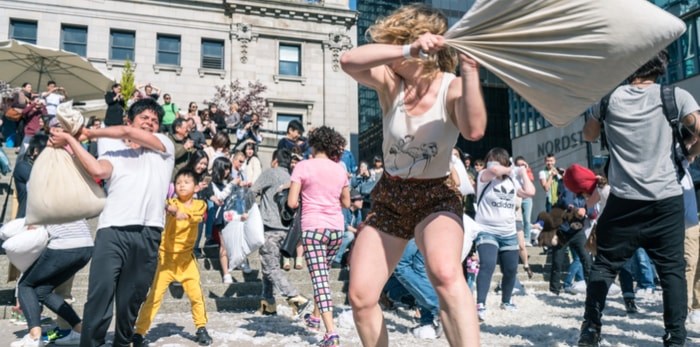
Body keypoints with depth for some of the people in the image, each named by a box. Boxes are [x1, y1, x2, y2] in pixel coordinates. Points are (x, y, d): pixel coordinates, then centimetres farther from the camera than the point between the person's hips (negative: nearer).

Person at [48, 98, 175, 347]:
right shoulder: (113, 152, 18)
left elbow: (128, 132, 4)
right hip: (112, 231, 0)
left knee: (131, 301, 9)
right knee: (100, 296, -9)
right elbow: (99, 170, -5)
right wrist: (71, 139, 0)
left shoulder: (165, 146, 17)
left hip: (148, 234, 0)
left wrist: (90, 132, 15)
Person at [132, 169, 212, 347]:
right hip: (167, 256, -2)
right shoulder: (171, 202, -7)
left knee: (196, 294, 3)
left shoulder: (200, 205, -3)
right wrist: (174, 211, -55)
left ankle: (201, 329, 21)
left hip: (186, 257, 2)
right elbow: (168, 207, -31)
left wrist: (185, 214, -47)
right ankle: (139, 332, 7)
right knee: (154, 295, -3)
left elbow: (196, 217, -25)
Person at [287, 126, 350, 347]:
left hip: (313, 227, -4)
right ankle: (315, 316, 36)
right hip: (336, 228, 5)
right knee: (323, 273, 22)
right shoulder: (340, 169, 7)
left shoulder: (303, 166, -4)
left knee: (319, 278, -5)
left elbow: (292, 203, -7)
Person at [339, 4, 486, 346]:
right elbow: (348, 61, -23)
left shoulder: (452, 88, -10)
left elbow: (474, 130, -31)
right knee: (360, 296, 1)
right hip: (388, 198, 4)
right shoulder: (391, 83, -3)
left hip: (436, 197, -3)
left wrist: (469, 69, -33)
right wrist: (408, 50, -32)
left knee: (445, 275, -35)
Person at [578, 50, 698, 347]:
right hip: (667, 198, 0)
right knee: (672, 269, 8)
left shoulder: (609, 99, 3)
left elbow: (588, 135, 17)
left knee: (604, 265, 9)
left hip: (624, 200, 1)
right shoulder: (675, 96, 0)